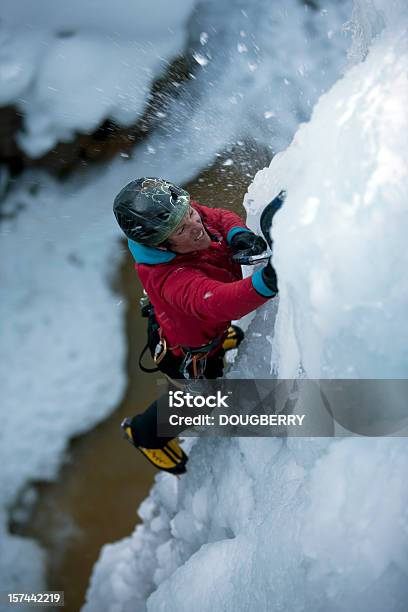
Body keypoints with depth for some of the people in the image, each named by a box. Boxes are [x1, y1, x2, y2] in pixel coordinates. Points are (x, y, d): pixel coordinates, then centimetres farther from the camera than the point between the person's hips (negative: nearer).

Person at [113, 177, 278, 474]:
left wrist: (238, 234, -37)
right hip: (187, 351, -7)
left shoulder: (185, 213, -30)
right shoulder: (169, 277, -52)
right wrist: (266, 281, -85)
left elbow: (220, 217, -13)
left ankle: (220, 338, 80)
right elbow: (218, 302, -67)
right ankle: (145, 434, 51)